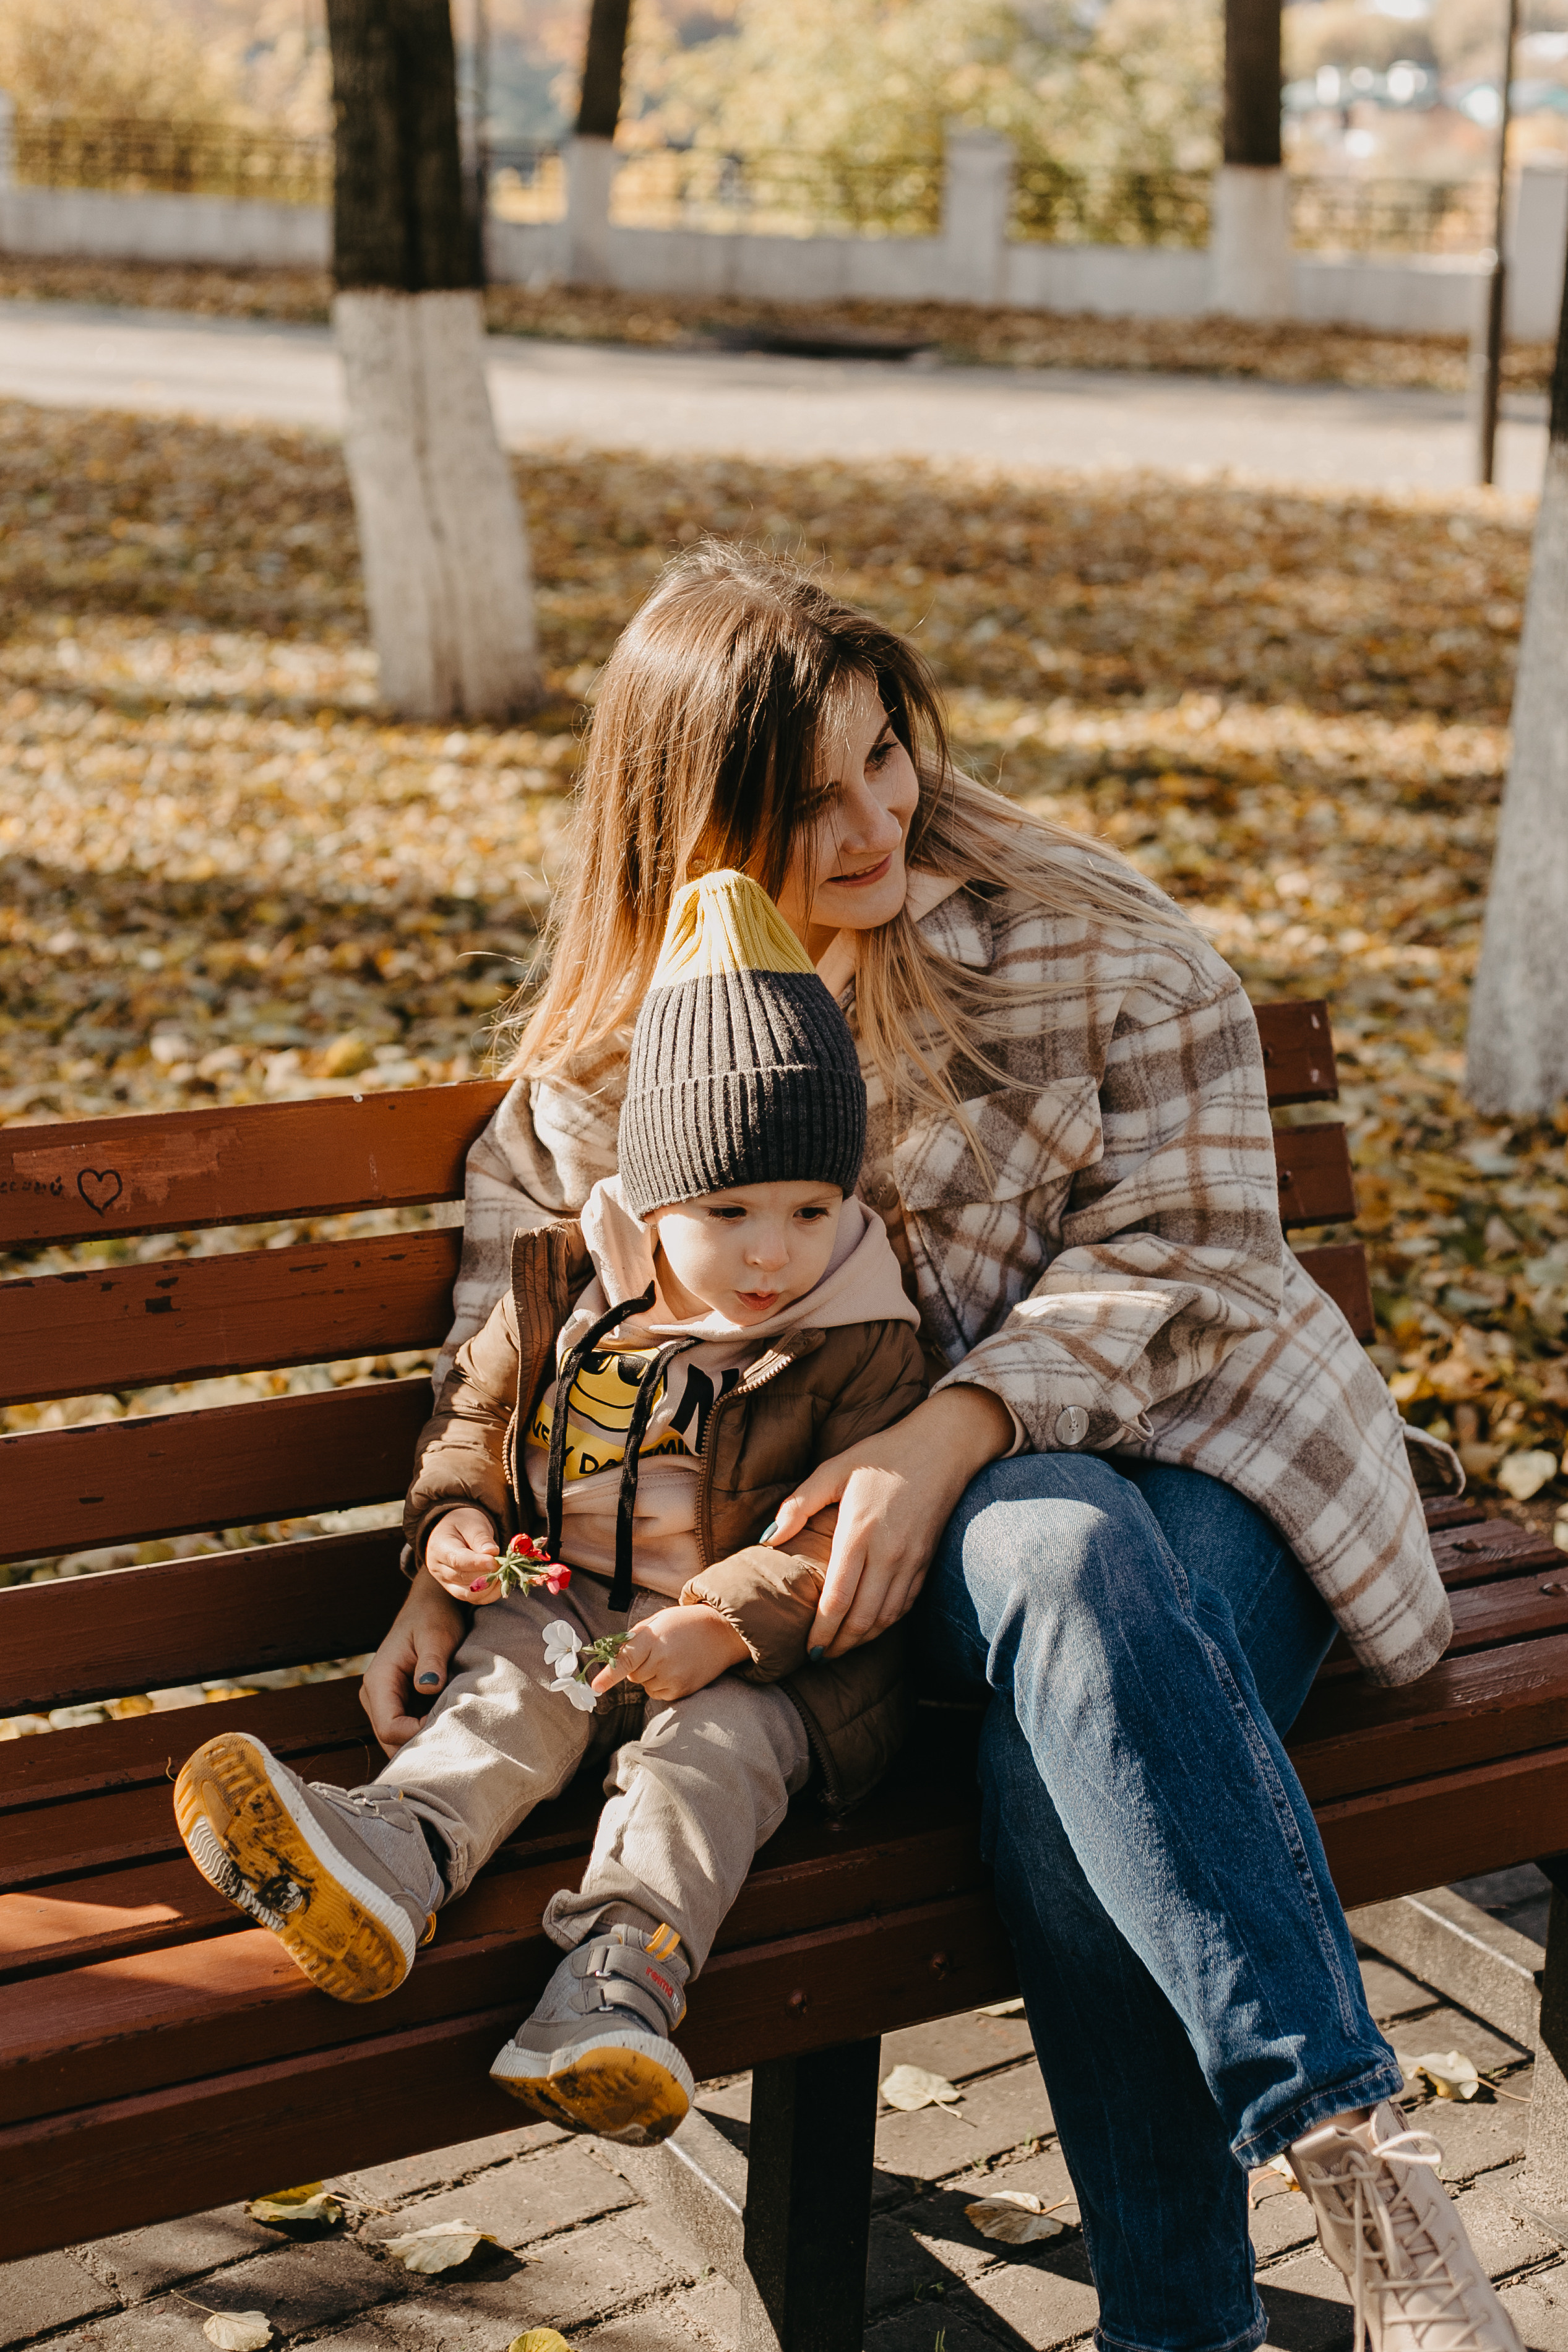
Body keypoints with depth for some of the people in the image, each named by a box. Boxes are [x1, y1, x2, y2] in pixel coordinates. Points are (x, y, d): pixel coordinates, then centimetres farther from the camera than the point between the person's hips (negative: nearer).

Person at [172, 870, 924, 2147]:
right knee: (503, 1704, -24)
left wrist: (727, 1622, -24)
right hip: (564, 1607, 3)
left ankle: (626, 1961, -52)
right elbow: (479, 1404, 18)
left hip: (761, 1657, -3)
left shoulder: (860, 1346, -6)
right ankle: (391, 1860, -52)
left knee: (713, 1749, -30)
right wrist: (454, 1513, -3)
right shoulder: (567, 1289, 4)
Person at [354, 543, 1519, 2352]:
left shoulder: (1084, 939, -2)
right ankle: (1344, 2139, -38)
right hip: (932, 1531, 1)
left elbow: (1178, 1247, -7)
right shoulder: (615, 1060, 7)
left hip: (1195, 1446, -1)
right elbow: (517, 1312, 19)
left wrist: (952, 1431, -23)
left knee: (1060, 1771, -35)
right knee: (1063, 1558, -38)